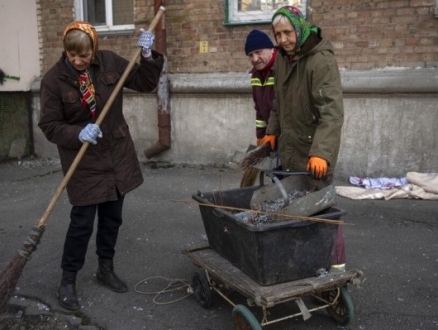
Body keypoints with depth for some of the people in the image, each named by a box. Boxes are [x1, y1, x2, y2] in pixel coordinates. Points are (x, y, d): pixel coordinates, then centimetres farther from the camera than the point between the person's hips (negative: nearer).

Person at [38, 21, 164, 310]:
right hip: (83, 161, -4)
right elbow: (49, 125, -9)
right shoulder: (54, 79, -12)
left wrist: (148, 56, -12)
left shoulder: (110, 62, -4)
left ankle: (106, 269, 33)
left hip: (118, 154, 4)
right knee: (82, 222, 0)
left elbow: (146, 83, 4)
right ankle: (68, 280, 19)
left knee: (112, 217, 14)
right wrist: (78, 133, -27)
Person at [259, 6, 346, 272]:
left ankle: (336, 261, 14)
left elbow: (332, 112, -29)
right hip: (289, 146, 8)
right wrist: (272, 131, 15)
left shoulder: (322, 61, -20)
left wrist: (321, 151, -40)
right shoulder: (282, 58, 6)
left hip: (314, 150, -8)